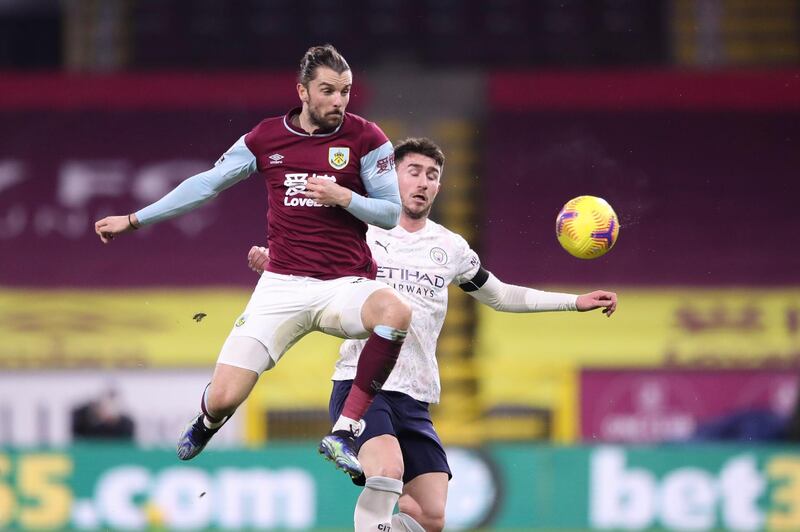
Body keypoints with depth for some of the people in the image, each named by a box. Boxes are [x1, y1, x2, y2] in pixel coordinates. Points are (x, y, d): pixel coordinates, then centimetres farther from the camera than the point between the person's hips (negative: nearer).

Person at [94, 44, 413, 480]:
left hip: (346, 285, -1)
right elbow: (206, 185, 17)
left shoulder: (365, 138, -1)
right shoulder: (267, 138, 5)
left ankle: (344, 432, -24)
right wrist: (134, 220, 21)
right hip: (282, 287, 1)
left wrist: (342, 197, -17)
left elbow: (392, 213, 1)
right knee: (224, 397, -9)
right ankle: (206, 426, 34)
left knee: (397, 312, -37)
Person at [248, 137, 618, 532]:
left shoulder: (450, 248, 13)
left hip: (415, 399, 5)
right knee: (388, 470, -33)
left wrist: (576, 302, 22)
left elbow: (500, 296, 26)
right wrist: (271, 261, -13)